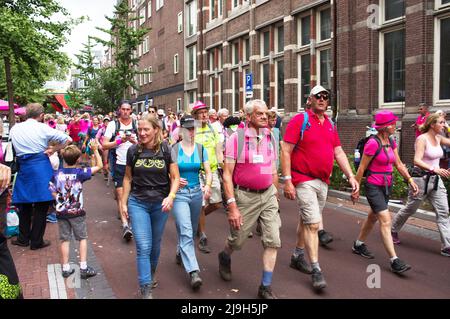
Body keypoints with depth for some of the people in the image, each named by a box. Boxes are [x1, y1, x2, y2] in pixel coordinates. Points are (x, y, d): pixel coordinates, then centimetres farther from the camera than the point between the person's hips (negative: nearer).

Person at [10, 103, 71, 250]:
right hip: (40, 167, -4)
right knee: (41, 204, 5)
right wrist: (52, 150, -1)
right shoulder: (42, 128, -7)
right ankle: (36, 241, 11)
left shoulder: (14, 129, 5)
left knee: (24, 204, 16)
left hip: (23, 168, 4)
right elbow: (67, 139, -9)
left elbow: (17, 147, 16)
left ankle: (23, 238, 25)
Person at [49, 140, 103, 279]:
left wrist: (61, 199, 13)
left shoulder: (56, 174, -4)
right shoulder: (80, 173, -14)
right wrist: (95, 150, -3)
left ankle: (66, 268, 18)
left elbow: (53, 192, -1)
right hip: (77, 212, -3)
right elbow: (99, 166, -9)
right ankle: (84, 268, 7)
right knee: (82, 238, 9)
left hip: (61, 212, 3)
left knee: (64, 240, 11)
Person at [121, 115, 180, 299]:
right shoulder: (133, 151, -3)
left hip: (160, 203, 0)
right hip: (138, 203, 0)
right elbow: (127, 178, 7)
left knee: (155, 244, 17)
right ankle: (145, 289, 1)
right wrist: (124, 202, 6)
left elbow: (175, 177, -4)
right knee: (143, 247, -7)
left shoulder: (166, 150, -8)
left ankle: (150, 275, 42)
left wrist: (171, 196, -20)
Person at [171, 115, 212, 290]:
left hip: (196, 192, 4)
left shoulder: (200, 149, 2)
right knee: (186, 232, -13)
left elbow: (208, 172, 0)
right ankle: (194, 271, -14)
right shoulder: (173, 149, -6)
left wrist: (208, 185, -19)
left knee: (191, 230, 19)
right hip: (179, 193, -4)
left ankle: (181, 253, 46)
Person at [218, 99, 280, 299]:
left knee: (273, 241, 0)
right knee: (237, 240, 11)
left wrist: (276, 196, 15)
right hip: (245, 196, -4)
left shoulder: (269, 138, 5)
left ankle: (266, 287, 14)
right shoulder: (237, 138, -11)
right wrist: (232, 206, -16)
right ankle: (224, 258, 47)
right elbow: (227, 174, -12)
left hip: (268, 195, 4)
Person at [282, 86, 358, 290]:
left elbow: (339, 153, 12)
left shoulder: (330, 124, 12)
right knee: (313, 223, -9)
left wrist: (351, 176, 2)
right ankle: (316, 270, -1)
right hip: (304, 180, -7)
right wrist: (287, 181, -18)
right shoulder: (300, 120, -9)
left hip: (323, 181, 7)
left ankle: (297, 256, 33)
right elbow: (286, 151, -13)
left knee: (306, 220, 17)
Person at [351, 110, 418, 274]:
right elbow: (362, 168, -13)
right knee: (386, 220, -12)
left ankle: (358, 245, 37)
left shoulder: (391, 142, 7)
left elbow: (398, 164, 11)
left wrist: (410, 180, 0)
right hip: (374, 186, -9)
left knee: (373, 217, 19)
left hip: (387, 185, 9)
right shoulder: (373, 143, -18)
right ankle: (394, 261, -10)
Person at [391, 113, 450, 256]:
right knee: (410, 209, 9)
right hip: (421, 178, -7)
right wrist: (435, 169, -38)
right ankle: (393, 231, 32)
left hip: (436, 180, 7)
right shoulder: (422, 139, -15)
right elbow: (417, 160, -27)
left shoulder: (438, 138, 7)